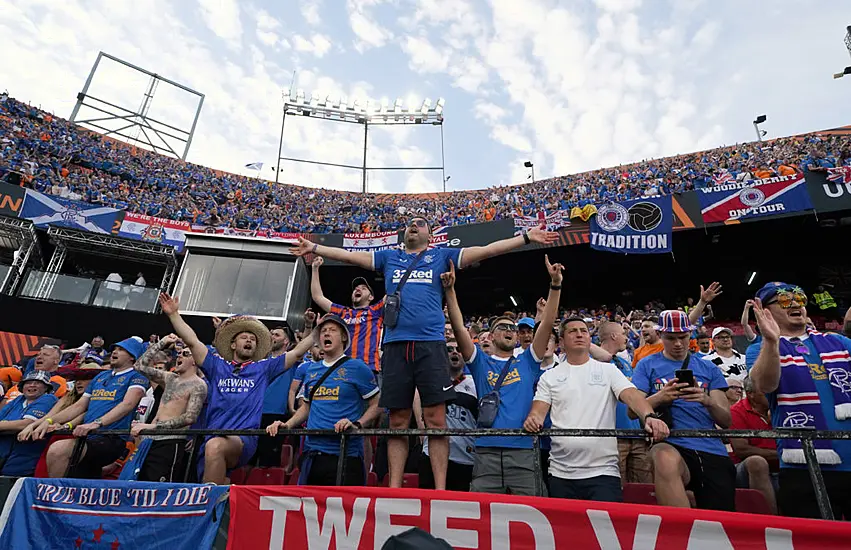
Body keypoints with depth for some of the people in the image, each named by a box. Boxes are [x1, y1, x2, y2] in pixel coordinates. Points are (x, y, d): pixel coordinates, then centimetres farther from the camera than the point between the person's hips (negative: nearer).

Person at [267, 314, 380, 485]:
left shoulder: (357, 367, -4)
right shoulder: (312, 370, 13)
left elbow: (376, 405, -3)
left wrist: (357, 424, -18)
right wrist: (287, 425, 7)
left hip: (346, 454, -5)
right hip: (312, 452, 5)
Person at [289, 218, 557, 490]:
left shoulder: (442, 256, 15)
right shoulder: (388, 257, 21)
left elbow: (486, 250, 10)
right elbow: (349, 255, 25)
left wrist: (526, 237, 6)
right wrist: (314, 248, 27)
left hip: (431, 343, -2)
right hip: (395, 344, 2)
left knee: (436, 420, -3)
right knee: (397, 421, 6)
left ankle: (440, 490, 5)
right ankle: (394, 488, 16)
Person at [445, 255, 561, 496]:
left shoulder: (527, 362, 14)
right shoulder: (481, 361, 11)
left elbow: (547, 325, 3)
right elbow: (459, 328, -1)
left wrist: (555, 284, -5)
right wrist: (450, 290, -10)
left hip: (523, 451, 1)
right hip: (486, 451, -1)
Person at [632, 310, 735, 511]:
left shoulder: (708, 368, 17)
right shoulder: (648, 365, 9)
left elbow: (726, 421, 11)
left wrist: (708, 401, -11)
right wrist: (660, 397, -18)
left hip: (713, 451, 4)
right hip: (671, 446, -3)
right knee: (666, 458, -37)